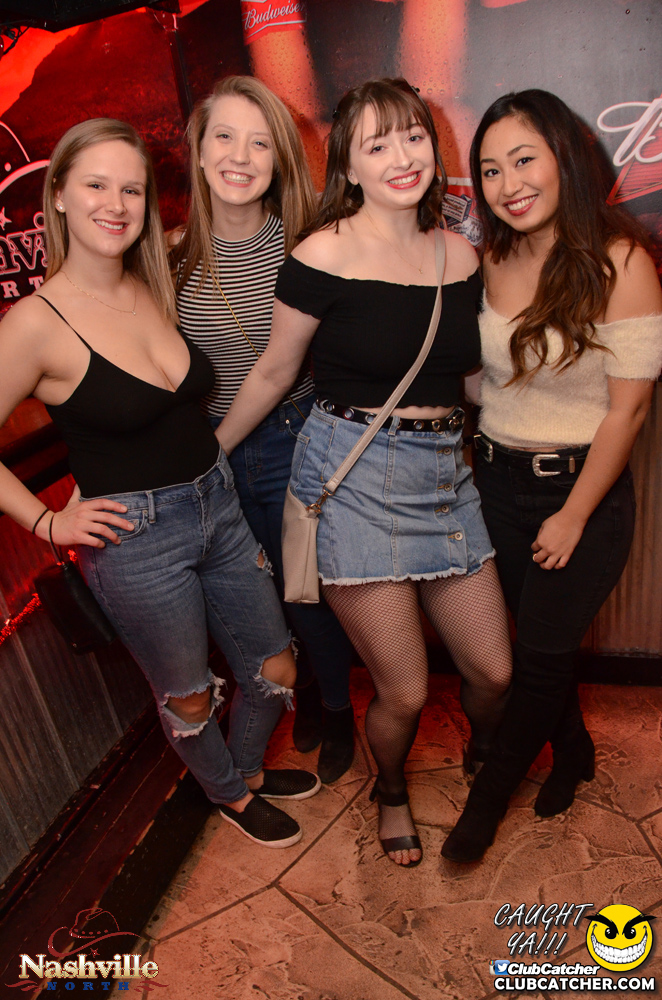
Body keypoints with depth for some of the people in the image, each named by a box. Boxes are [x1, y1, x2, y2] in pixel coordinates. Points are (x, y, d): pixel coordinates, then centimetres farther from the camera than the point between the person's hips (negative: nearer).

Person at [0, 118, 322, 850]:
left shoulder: (155, 289, 2)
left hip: (217, 506, 6)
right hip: (134, 537, -6)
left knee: (275, 671, 17)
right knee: (189, 697, 17)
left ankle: (248, 767, 49)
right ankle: (229, 794, 49)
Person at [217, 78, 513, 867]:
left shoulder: (460, 254, 7)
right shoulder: (324, 255, -9)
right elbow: (274, 371, 1)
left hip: (443, 473, 5)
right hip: (352, 477, -5)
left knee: (494, 670, 12)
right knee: (404, 692, 4)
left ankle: (485, 760, 50)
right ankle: (390, 793, 41)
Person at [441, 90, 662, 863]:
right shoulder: (491, 262, 0)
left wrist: (574, 515, -12)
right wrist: (480, 465, 2)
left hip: (582, 489, -4)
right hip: (497, 481, 5)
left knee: (541, 653, 7)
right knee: (538, 637, 17)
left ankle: (488, 796, 32)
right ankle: (573, 751, 46)